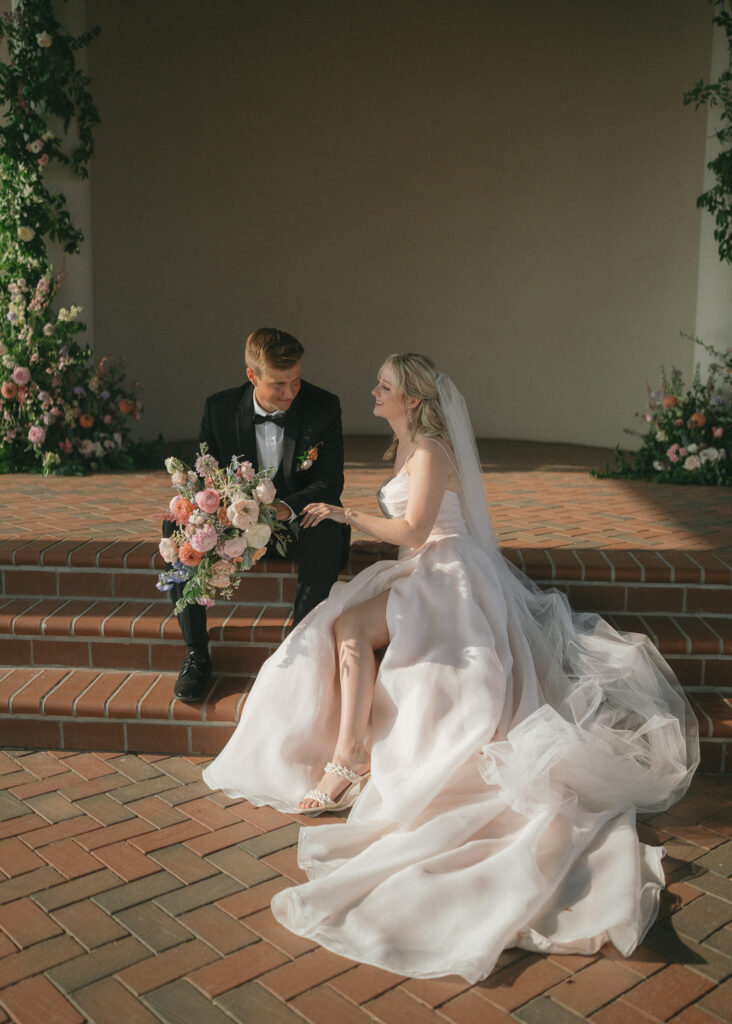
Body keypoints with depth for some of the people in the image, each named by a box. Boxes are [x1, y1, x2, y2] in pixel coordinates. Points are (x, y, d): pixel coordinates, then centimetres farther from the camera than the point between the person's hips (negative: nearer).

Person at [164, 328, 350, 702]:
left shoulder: (324, 407, -11)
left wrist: (286, 508, -32)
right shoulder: (220, 407, -6)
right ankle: (196, 654, -16)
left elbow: (330, 483, -11)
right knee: (176, 528, -24)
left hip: (297, 519, -2)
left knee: (327, 534, -37)